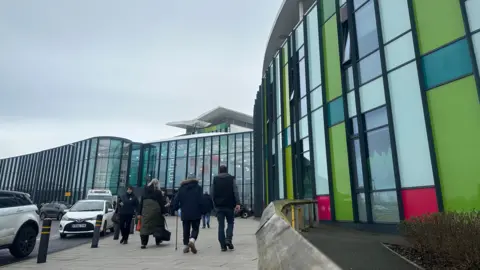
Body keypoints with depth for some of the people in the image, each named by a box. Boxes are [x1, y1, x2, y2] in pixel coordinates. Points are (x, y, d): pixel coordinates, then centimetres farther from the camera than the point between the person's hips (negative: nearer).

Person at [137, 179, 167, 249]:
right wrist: (163, 212, 4)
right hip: (155, 211, -2)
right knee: (157, 225, 12)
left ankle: (143, 243, -9)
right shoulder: (158, 192, -2)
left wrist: (139, 213, 11)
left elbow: (141, 202, 8)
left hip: (146, 211, 2)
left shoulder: (145, 191, 8)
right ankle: (158, 241, 23)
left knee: (144, 226, 1)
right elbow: (161, 203, -3)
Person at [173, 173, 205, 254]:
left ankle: (185, 245, 10)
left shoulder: (182, 188, 7)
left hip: (185, 213, 2)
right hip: (196, 213, -2)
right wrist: (202, 211, 0)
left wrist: (175, 208, 16)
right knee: (195, 228, 6)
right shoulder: (198, 187, -1)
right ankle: (192, 240, -19)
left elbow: (176, 200, 3)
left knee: (186, 230, 12)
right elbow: (201, 201, -6)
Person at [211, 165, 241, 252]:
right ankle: (228, 239, -9)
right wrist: (238, 203, -10)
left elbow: (211, 192, 2)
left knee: (221, 225, 4)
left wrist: (215, 202, 10)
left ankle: (223, 245, 2)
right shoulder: (231, 178, 4)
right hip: (229, 205, -1)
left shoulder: (215, 179, 6)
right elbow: (236, 191, -6)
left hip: (219, 205, 1)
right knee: (230, 223, 12)